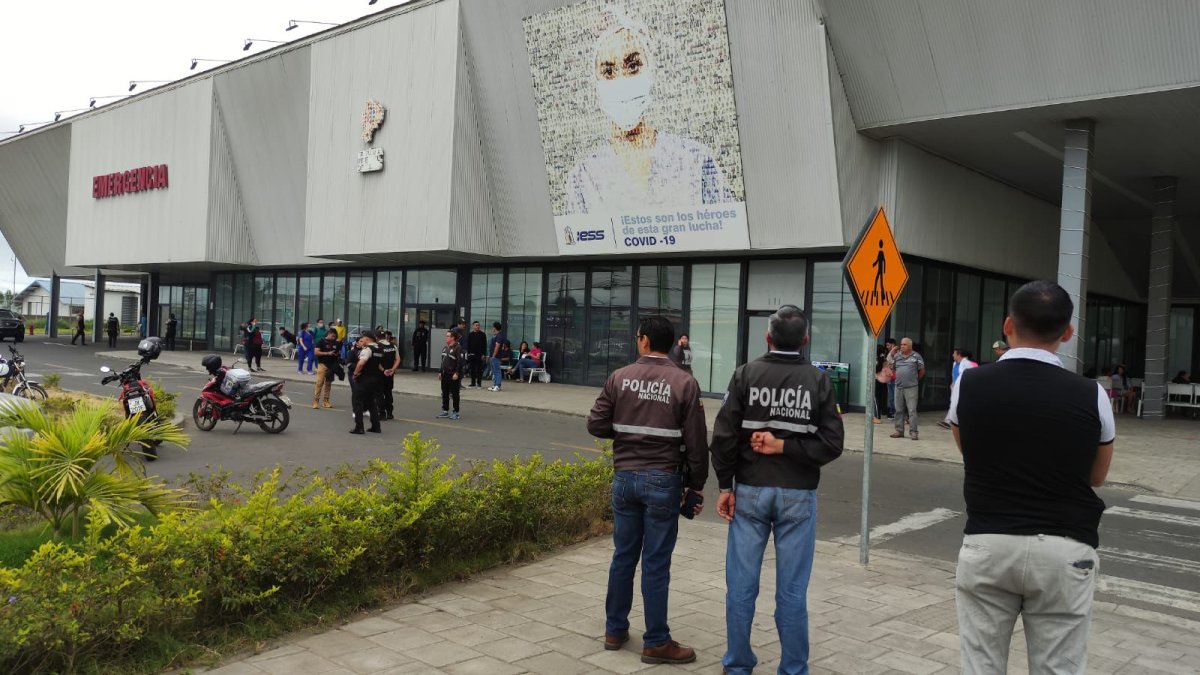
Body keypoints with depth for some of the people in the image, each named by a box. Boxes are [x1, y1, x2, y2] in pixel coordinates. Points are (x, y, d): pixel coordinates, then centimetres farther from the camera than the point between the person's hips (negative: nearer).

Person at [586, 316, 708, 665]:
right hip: (663, 481, -3)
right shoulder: (684, 383, -7)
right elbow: (696, 443, -6)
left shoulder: (619, 377, -1)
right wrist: (696, 487, 4)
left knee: (623, 556, 14)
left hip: (625, 478, 3)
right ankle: (656, 642, 13)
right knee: (655, 563, 3)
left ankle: (615, 630, 25)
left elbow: (596, 425, 1)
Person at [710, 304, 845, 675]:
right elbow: (832, 443, -9)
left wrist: (725, 485, 0)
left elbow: (724, 436, -7)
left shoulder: (745, 374, -3)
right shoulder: (819, 380, -3)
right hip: (798, 495, 0)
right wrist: (784, 446, -6)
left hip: (750, 490, 0)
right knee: (792, 590, 7)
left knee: (741, 584, 9)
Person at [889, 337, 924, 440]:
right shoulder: (896, 356, 9)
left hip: (911, 388, -4)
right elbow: (892, 368, 16)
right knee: (899, 410, 9)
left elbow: (922, 371, 5)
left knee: (912, 410, -5)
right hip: (898, 387, 4)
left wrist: (915, 379, 10)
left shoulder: (916, 356, -2)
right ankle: (899, 430, 17)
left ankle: (913, 432, -2)